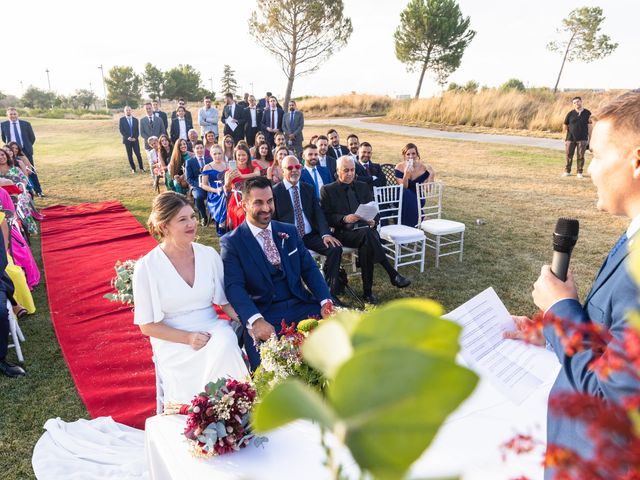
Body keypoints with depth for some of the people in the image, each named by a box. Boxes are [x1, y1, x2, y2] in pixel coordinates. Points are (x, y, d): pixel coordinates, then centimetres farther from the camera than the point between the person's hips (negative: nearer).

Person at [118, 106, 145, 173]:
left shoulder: (135, 119, 10)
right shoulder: (122, 120, 3)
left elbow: (137, 130, 8)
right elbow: (121, 130, -1)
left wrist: (135, 137, -7)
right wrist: (127, 137, -12)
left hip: (135, 140, 1)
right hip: (127, 140, -1)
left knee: (138, 154, -5)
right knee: (129, 155, 2)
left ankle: (141, 167, 5)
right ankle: (133, 168, 9)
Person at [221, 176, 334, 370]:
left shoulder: (290, 231, 13)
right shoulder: (231, 242, -1)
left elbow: (309, 268, 10)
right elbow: (234, 287, -12)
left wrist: (325, 301, -9)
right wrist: (255, 321, -30)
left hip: (300, 305, 5)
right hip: (263, 314, -4)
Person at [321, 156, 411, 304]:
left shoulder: (363, 187, 21)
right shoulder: (328, 190, 8)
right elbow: (326, 217, 0)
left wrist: (373, 220, -6)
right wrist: (345, 219, -18)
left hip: (365, 230, 3)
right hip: (343, 233, -3)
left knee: (366, 245, -34)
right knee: (367, 234, -36)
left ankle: (367, 291, -28)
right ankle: (393, 275, -34)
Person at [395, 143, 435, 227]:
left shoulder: (423, 167, -5)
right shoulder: (399, 168, -6)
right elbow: (403, 188, -14)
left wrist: (432, 175, -19)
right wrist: (406, 175, -30)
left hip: (418, 199, -1)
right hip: (404, 199, 1)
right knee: (404, 193, -34)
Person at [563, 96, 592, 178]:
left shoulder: (587, 113, 3)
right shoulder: (570, 114, 2)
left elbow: (589, 126, 5)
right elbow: (565, 125, 11)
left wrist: (590, 138, 4)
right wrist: (565, 127, -9)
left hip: (582, 139, 0)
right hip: (570, 138, 0)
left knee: (580, 156, 2)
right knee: (568, 155, 4)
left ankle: (579, 172, 10)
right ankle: (567, 171, 15)